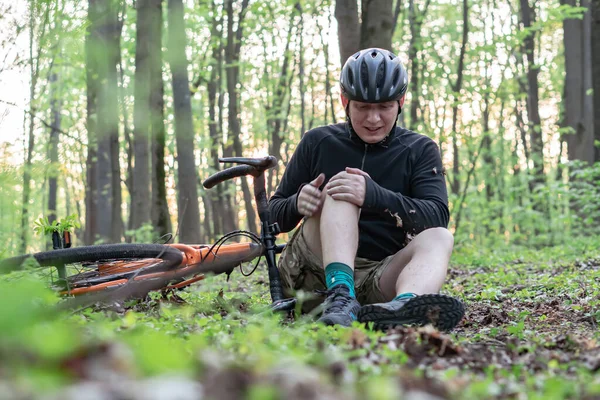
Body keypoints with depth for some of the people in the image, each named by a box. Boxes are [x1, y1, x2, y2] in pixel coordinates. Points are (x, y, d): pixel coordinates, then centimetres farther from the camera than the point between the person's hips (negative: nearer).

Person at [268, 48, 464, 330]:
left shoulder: (420, 150, 7)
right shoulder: (318, 143, 9)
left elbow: (438, 217, -11)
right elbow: (274, 216, 11)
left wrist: (374, 195, -29)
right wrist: (297, 203, -16)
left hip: (378, 279, 0)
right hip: (313, 272, 0)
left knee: (439, 238, -26)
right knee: (340, 191, -22)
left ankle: (402, 305, -60)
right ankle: (340, 296, -47)